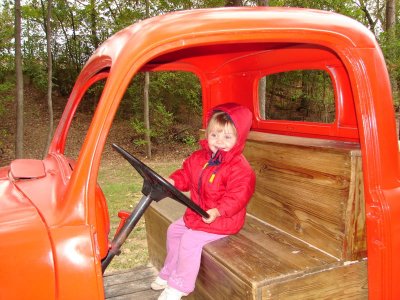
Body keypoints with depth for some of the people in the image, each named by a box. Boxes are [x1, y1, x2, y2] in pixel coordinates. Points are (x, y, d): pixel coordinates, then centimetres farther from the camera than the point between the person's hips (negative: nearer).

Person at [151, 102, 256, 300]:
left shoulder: (239, 167, -25)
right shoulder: (199, 157, -2)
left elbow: (237, 196, -28)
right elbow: (186, 174, 10)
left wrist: (217, 211, -38)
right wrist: (173, 182, -10)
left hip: (221, 220, -9)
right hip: (196, 214, 9)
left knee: (190, 240, -20)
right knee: (174, 230, 17)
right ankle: (169, 272, 36)